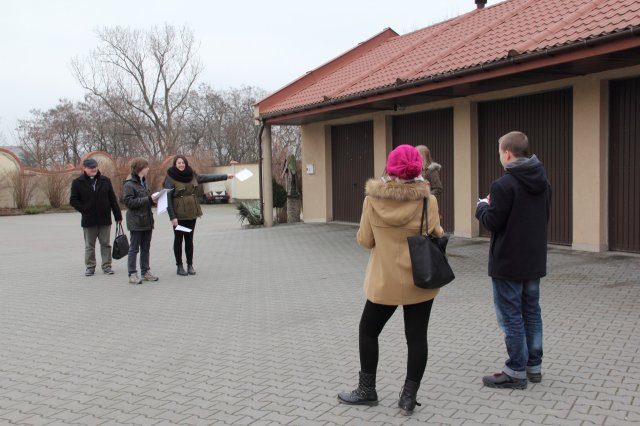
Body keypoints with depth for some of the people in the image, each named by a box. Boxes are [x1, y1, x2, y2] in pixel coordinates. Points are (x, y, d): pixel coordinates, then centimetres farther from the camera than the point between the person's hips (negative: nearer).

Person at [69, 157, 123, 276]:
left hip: (105, 219, 1)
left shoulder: (105, 180, 3)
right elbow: (73, 200, 0)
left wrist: (118, 216, 3)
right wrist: (84, 210, -10)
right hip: (88, 220, -1)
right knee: (89, 245, 9)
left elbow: (113, 199, 4)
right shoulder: (77, 182, -2)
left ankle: (107, 266, 16)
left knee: (105, 244, 7)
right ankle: (90, 267, 20)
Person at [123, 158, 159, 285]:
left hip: (147, 221, 8)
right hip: (136, 222, -8)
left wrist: (153, 199, 1)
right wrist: (148, 199, -20)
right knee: (134, 248, -2)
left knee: (146, 248, 12)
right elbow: (129, 202, -19)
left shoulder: (143, 182, 16)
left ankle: (145, 272, 20)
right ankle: (132, 274, 3)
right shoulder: (129, 184, -11)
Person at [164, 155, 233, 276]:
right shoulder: (170, 179, -9)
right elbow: (168, 199, -12)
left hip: (191, 214, 4)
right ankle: (179, 266, 13)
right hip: (179, 215, -4)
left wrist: (225, 176, 16)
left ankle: (190, 265, 17)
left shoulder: (192, 175, 7)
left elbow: (208, 178, 14)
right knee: (178, 239, 5)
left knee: (189, 239, 10)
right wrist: (172, 217, -17)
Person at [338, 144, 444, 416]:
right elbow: (437, 236, -1)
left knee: (368, 331, 18)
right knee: (416, 337, 12)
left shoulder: (373, 199, -10)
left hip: (385, 281, 0)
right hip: (419, 281, 1)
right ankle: (408, 398, 18)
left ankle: (366, 391, 28)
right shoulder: (428, 200, -11)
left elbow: (365, 241, -4)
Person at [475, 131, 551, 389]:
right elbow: (544, 217, 15)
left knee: (511, 317, 2)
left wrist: (482, 206, 3)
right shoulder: (543, 182, 7)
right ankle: (534, 366, 26)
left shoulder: (504, 184, -19)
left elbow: (492, 222, -18)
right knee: (532, 312, 16)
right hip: (534, 261, 8)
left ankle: (516, 372, 10)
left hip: (508, 263, -8)